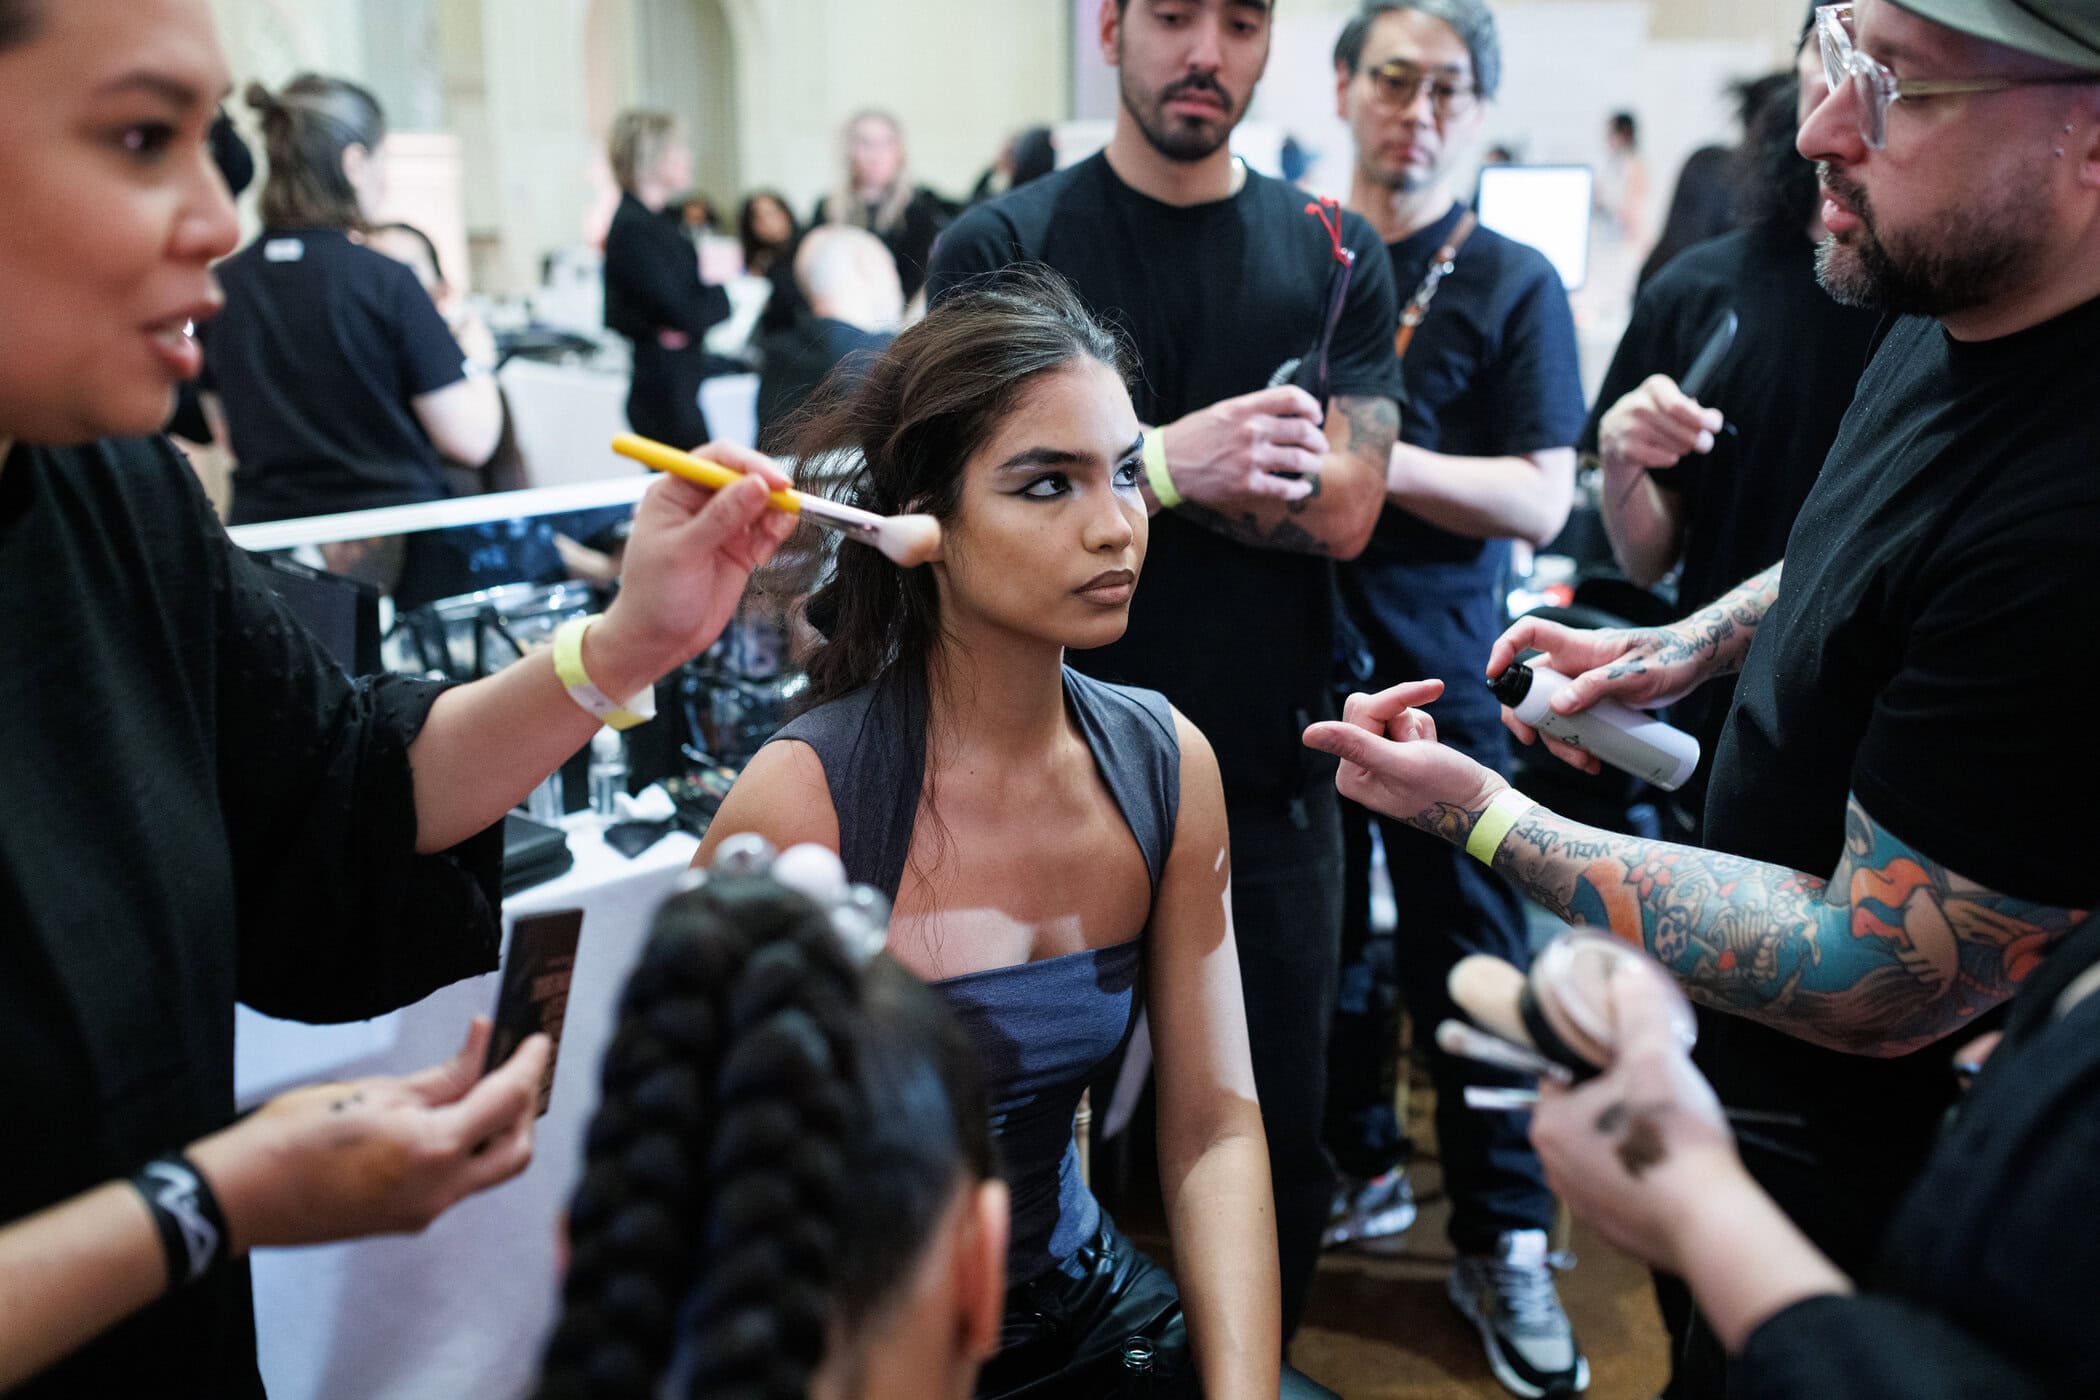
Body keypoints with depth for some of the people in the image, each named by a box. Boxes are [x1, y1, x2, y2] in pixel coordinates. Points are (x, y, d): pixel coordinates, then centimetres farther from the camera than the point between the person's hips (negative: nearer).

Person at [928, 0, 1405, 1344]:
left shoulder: (1336, 255, 6)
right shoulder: (998, 248, 0)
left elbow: (1343, 513, -4)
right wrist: (1171, 459, -25)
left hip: (1271, 777, 2)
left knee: (1280, 1139, 12)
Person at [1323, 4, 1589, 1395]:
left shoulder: (1515, 285, -2)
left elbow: (1539, 499, -10)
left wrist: (1372, 458, -22)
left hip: (1438, 672, -3)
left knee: (1470, 961, 3)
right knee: (1324, 936, 14)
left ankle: (1504, 1245, 17)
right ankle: (1360, 1173, 34)